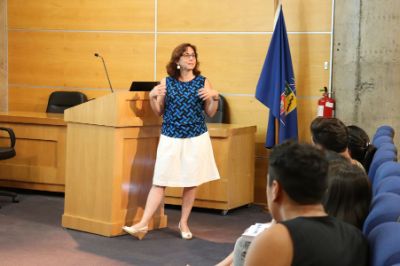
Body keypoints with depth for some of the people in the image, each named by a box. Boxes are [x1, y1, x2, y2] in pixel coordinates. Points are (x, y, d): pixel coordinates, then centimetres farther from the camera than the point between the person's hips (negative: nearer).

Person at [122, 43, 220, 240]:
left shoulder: (203, 82, 1)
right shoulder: (166, 82, 3)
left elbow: (210, 113, 3)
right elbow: (159, 112, 6)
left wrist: (215, 98, -14)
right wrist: (152, 97, -11)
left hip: (196, 139, 0)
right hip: (170, 139, 0)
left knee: (191, 183, 7)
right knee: (160, 182, -2)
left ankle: (183, 222, 22)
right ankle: (143, 224, -1)